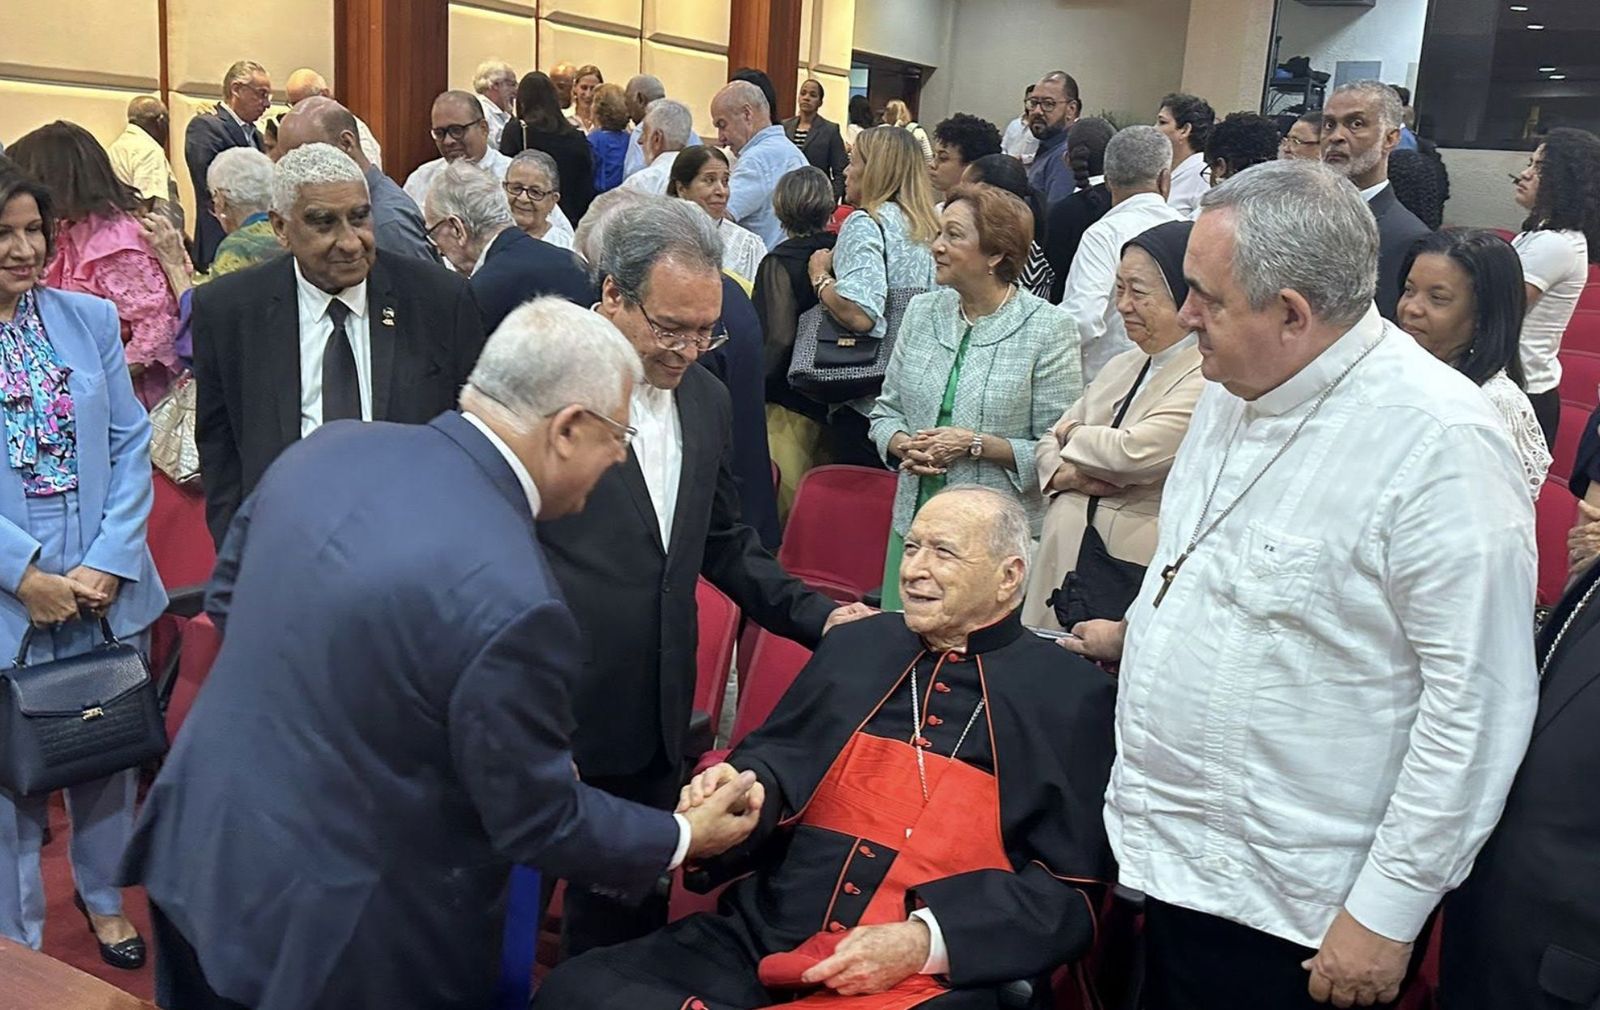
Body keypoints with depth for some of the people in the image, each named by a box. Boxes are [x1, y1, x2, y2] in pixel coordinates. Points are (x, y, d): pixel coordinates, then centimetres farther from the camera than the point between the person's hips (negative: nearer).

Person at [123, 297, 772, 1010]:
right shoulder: (513, 603, -29)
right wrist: (684, 839, -2)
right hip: (331, 933, -6)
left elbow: (226, 596, 9)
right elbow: (538, 820, -17)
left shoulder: (330, 448, -8)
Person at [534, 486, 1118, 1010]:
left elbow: (1070, 891, -1)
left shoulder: (1074, 699, 2)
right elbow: (781, 757, 20)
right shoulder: (853, 647, 15)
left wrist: (926, 941, -14)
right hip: (761, 942, 4)